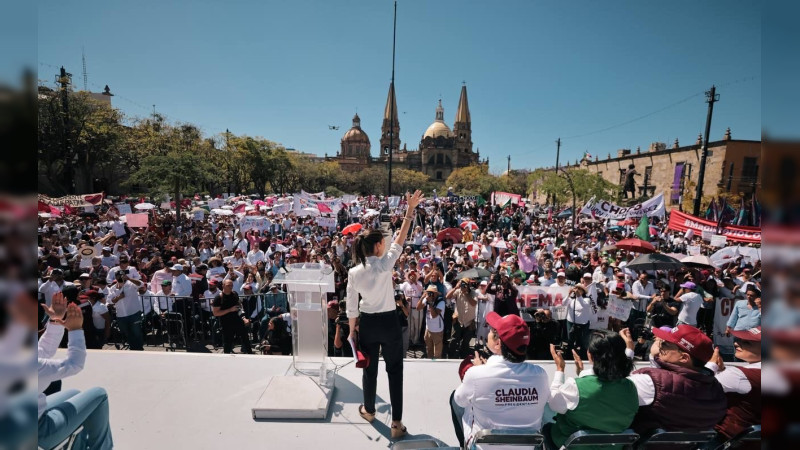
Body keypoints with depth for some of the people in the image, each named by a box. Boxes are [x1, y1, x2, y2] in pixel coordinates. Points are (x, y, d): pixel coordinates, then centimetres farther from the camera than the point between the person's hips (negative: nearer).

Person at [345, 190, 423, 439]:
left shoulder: (353, 272, -8)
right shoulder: (385, 264, -18)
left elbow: (351, 306, -2)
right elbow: (400, 240, -14)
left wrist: (352, 330, 11)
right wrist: (410, 210, -12)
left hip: (367, 324, 3)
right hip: (389, 322, -3)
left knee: (370, 368, 21)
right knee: (395, 370, 9)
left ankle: (369, 410, 41)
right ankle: (396, 422, 15)